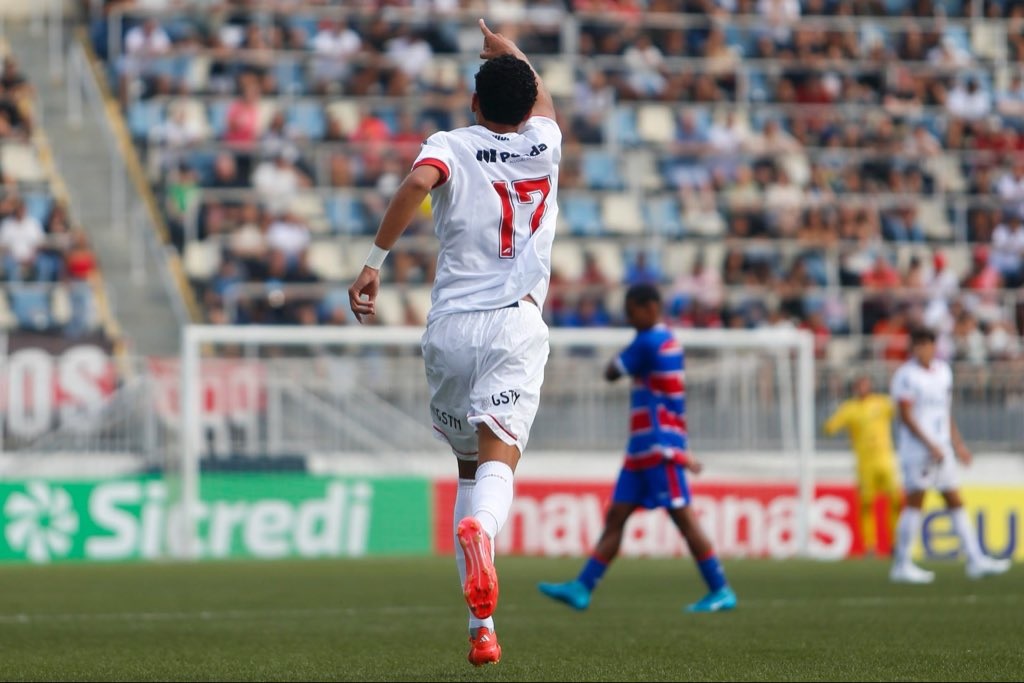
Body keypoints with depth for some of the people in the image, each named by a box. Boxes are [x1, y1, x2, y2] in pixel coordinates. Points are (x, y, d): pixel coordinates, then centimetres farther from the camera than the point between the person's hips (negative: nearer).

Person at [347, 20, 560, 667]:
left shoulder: (451, 145, 5)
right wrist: (506, 47, 52)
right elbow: (541, 97, 35)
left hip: (450, 326, 1)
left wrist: (375, 261, -18)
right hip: (516, 323, -1)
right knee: (499, 457, -16)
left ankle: (481, 624, 11)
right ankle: (479, 529, -53)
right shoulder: (543, 146, 12)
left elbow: (418, 182, -18)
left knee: (469, 466, 15)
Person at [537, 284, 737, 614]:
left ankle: (721, 592, -3)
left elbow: (611, 373, -9)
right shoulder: (667, 340, 17)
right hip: (643, 447, 10)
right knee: (616, 515, 6)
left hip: (659, 446, -10)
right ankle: (582, 588, 5)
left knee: (682, 515, -7)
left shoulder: (648, 342, -14)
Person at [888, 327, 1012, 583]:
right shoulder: (906, 375, -10)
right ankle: (901, 565, -2)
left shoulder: (943, 370, 13)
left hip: (941, 447, 8)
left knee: (956, 503, 7)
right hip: (917, 447, -8)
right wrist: (930, 445, -18)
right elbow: (906, 416, -15)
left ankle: (976, 561, 7)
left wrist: (958, 444, 19)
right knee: (915, 503, -7)